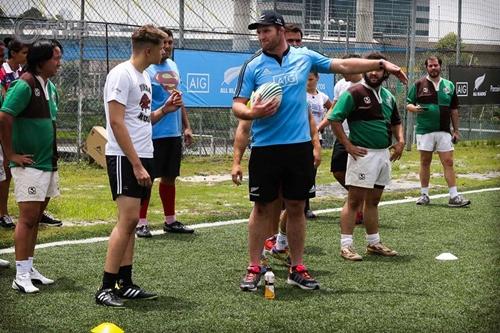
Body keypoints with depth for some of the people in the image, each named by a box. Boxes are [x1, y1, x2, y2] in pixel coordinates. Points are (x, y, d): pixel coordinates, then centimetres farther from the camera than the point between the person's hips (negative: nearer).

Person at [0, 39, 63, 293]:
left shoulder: (51, 87, 11)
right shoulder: (25, 85, -15)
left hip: (49, 163, 8)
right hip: (30, 164, -8)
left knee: (36, 217, 12)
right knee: (28, 217, -7)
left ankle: (29, 268, 20)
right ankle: (21, 276, -3)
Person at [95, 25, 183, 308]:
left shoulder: (144, 77, 16)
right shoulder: (122, 75, -12)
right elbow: (117, 122, -18)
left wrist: (165, 110, 4)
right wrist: (136, 164, -21)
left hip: (143, 156, 9)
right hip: (125, 158, -9)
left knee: (132, 221, 9)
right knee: (128, 220, -13)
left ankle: (125, 284, 13)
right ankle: (106, 288, -9)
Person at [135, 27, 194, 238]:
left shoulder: (173, 66, 14)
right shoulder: (146, 69, -9)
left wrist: (186, 126, 19)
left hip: (174, 133, 7)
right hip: (153, 134, -7)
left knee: (169, 177, 14)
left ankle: (170, 221, 22)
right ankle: (141, 223, 5)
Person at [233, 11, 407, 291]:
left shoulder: (304, 57, 5)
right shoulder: (253, 67, -1)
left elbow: (344, 65, 13)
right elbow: (238, 106, -1)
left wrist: (381, 64, 11)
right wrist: (252, 113, -22)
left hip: (299, 147, 2)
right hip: (265, 149, -2)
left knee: (297, 208, 7)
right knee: (263, 208, 3)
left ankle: (297, 268, 17)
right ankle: (254, 269, 12)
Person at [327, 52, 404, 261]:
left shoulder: (387, 96, 14)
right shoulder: (354, 93, -10)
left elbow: (396, 122, 27)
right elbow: (335, 119, -14)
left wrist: (400, 141, 10)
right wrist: (348, 145, -15)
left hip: (384, 154, 7)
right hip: (363, 154, -7)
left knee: (373, 201, 15)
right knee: (354, 201, -6)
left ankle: (373, 243, 23)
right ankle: (346, 245, -3)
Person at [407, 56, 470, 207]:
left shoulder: (449, 85, 9)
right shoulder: (419, 85, 2)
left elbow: (454, 110, 13)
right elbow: (408, 104, 4)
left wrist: (456, 130, 9)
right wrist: (414, 108, -19)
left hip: (444, 131, 2)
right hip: (424, 131, -1)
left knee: (448, 162, -3)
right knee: (425, 162, 6)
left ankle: (454, 196, -4)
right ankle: (424, 195, 15)